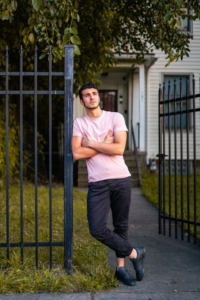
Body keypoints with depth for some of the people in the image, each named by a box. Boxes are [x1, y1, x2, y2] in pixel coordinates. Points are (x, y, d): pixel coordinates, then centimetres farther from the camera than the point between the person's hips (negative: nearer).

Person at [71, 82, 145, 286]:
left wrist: (91, 143, -5)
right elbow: (77, 153, -7)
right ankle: (135, 253, 9)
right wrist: (106, 144, -5)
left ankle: (120, 267, 22)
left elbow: (119, 149, -9)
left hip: (121, 179, 0)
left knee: (121, 225, 7)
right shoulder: (79, 123, 6)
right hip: (97, 183, 0)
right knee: (97, 229, -10)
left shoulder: (115, 118, 4)